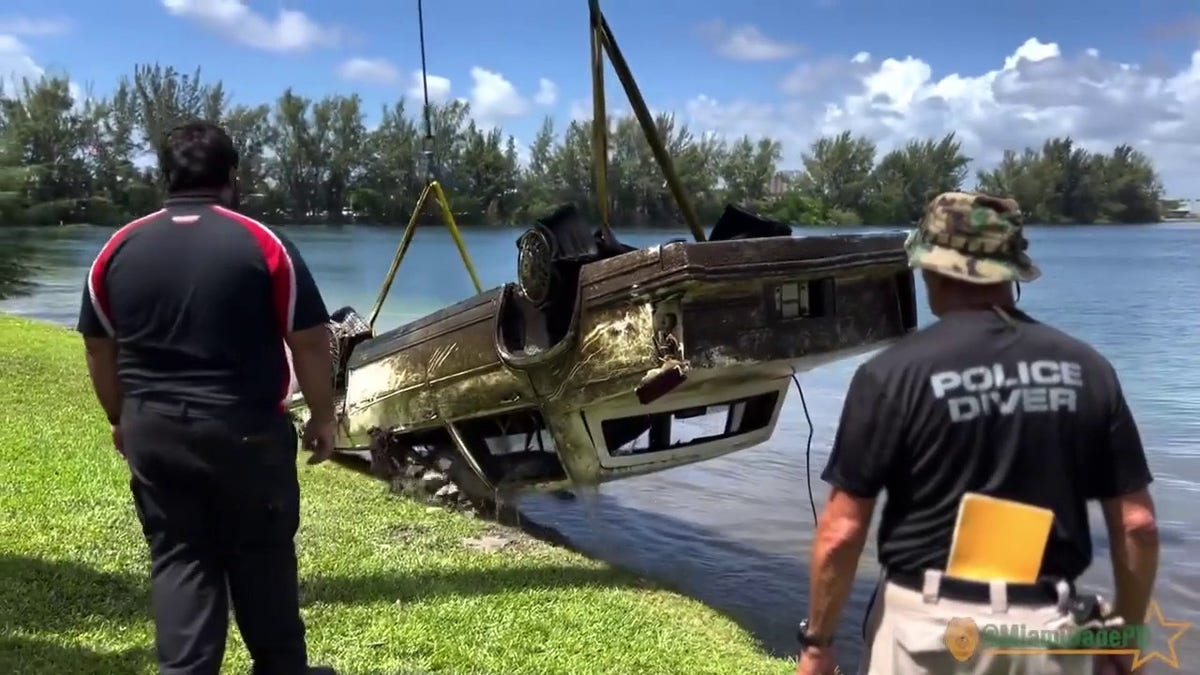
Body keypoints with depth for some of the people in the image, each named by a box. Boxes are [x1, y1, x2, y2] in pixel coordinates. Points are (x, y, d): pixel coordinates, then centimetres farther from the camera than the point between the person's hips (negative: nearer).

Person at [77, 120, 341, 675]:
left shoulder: (118, 249, 4)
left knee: (176, 560, 10)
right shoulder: (263, 244, -8)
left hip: (153, 431, 3)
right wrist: (322, 416, 4)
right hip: (246, 430, -3)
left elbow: (99, 348, 11)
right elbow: (310, 341, -8)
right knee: (262, 556, 11)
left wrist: (122, 419, 24)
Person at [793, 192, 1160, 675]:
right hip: (1045, 630, 4)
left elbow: (842, 531, -11)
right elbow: (1137, 526, 2)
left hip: (927, 625, -3)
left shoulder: (894, 372, -12)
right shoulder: (1086, 368, -1)